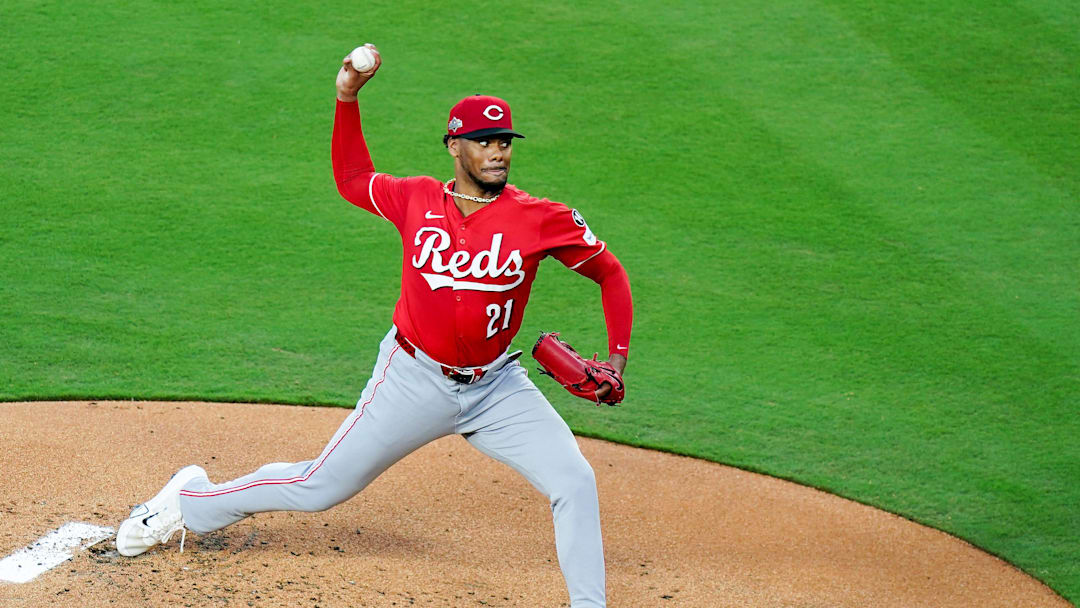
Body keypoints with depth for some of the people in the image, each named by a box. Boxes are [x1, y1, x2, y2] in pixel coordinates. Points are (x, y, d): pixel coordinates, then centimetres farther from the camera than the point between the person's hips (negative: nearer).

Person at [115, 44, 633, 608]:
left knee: (575, 483, -15)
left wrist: (617, 358, -10)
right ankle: (192, 499, 28)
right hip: (414, 379, 0)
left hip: (496, 386, 1)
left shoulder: (542, 220, -11)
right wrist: (347, 98, 3)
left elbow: (610, 274, 0)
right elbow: (351, 179, 13)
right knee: (320, 487, 6)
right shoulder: (417, 199, -6)